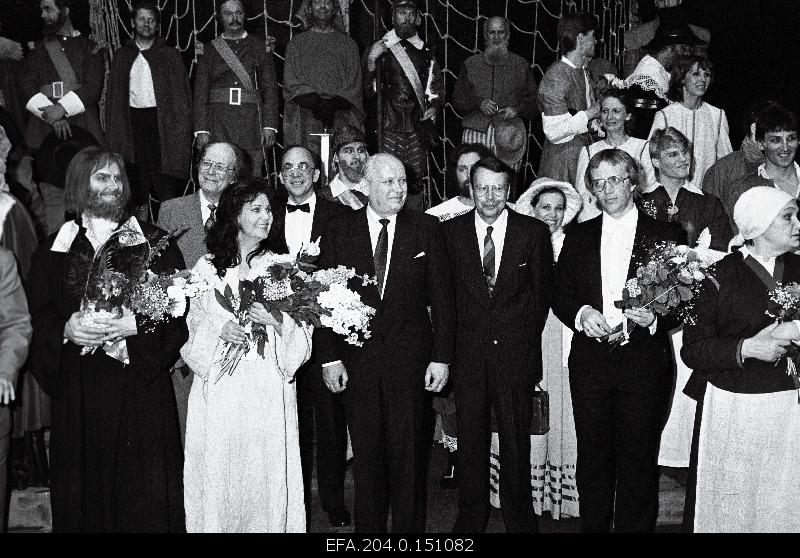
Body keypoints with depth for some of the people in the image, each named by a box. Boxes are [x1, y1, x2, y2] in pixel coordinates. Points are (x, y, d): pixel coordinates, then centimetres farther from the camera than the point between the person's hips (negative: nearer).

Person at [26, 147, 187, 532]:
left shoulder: (154, 242, 4)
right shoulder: (55, 249, 9)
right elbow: (37, 317, 6)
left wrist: (139, 324, -17)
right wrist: (65, 328, -13)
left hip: (141, 386, -1)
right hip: (79, 389, 2)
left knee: (142, 490, 3)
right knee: (87, 485, 8)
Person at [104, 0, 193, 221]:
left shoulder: (170, 55, 8)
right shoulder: (122, 56, 14)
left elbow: (182, 93, 3)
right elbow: (113, 95, 13)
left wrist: (182, 128, -7)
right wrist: (113, 132, 3)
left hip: (163, 122, -2)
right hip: (133, 123, 2)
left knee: (165, 184, -5)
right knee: (139, 178, 3)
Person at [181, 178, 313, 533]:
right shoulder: (207, 266, 7)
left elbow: (302, 330, 5)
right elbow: (195, 321, 10)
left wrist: (276, 320, -14)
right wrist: (219, 329, -10)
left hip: (269, 385, 0)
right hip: (221, 387, 0)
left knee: (268, 470, 1)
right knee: (220, 469, 3)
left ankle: (271, 525, 18)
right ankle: (219, 524, 21)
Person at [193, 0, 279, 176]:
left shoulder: (259, 48, 12)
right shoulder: (210, 51, 12)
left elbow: (270, 89, 7)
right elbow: (200, 92, 8)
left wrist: (269, 126, -3)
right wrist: (201, 130, -2)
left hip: (251, 121, 0)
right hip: (218, 121, 0)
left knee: (252, 172, -6)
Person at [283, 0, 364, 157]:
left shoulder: (348, 44, 18)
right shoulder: (296, 43, 16)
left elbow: (354, 87, 9)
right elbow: (291, 84, 5)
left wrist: (334, 103, -11)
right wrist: (315, 101, -13)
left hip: (340, 121, 1)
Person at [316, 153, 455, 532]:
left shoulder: (426, 228, 2)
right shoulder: (338, 230, 2)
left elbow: (441, 297, 2)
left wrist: (441, 357, -3)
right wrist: (329, 358, -3)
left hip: (410, 358, 0)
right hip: (356, 358, 1)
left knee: (408, 454, 6)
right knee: (366, 454, 10)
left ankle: (409, 527, 22)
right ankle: (367, 528, 25)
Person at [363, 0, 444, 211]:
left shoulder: (425, 52, 13)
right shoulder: (380, 48, 6)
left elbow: (437, 84, 20)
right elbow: (369, 89, 2)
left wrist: (434, 106, 2)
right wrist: (371, 61, -13)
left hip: (418, 126, 3)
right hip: (389, 127, -2)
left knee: (416, 181, 5)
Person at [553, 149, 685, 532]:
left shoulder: (667, 235, 2)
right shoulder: (578, 236, 10)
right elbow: (559, 294, 9)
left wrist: (654, 318, -18)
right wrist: (581, 314, -10)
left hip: (643, 363, -2)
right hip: (589, 363, 2)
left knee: (638, 462, 6)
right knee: (592, 459, 11)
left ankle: (634, 526, 23)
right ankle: (592, 526, 26)